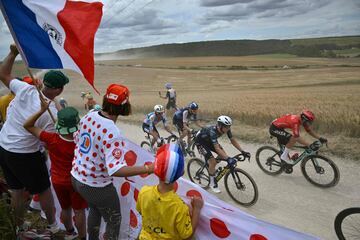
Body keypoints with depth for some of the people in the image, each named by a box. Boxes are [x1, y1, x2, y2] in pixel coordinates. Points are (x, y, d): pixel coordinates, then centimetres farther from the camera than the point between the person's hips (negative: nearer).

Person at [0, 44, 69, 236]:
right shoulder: (51, 113, -24)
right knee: (44, 190, 15)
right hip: (24, 155, -6)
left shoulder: (25, 89, -12)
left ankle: (20, 228, 40)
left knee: (17, 190, 22)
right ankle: (52, 226, 34)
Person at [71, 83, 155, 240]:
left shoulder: (89, 116, -8)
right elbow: (116, 170, -39)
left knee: (94, 210, 35)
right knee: (114, 221, 17)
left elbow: (76, 139, 10)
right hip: (97, 186, -8)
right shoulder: (112, 133, -32)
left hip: (77, 177, 8)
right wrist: (148, 168, -38)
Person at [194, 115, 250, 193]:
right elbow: (217, 148, -45)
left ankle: (210, 167, 17)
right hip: (200, 141, -7)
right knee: (213, 161, -18)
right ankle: (213, 184, -1)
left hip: (209, 140, 7)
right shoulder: (213, 131, -40)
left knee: (223, 155, -7)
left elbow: (233, 140, -12)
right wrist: (228, 158, -53)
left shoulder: (226, 129, -20)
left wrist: (242, 151, -21)